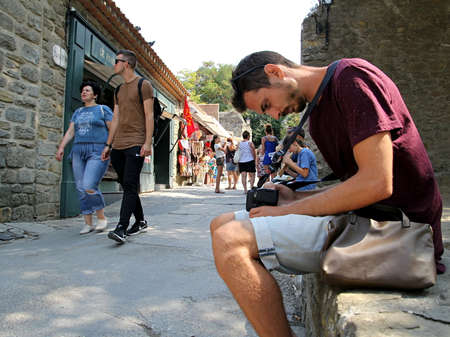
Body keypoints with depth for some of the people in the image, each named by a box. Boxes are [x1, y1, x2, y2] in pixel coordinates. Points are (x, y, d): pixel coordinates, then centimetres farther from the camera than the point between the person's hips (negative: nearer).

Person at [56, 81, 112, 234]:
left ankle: (102, 217, -1)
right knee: (81, 189, 1)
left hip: (98, 152, -6)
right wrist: (61, 147, -1)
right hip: (79, 152, 6)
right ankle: (88, 223, 8)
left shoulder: (104, 109, 4)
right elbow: (70, 132, 14)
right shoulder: (78, 112, 19)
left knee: (89, 187, -20)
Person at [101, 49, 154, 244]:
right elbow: (116, 119, 21)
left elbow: (149, 116, -7)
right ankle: (140, 221, 21)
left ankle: (121, 228, -16)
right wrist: (108, 145, 15)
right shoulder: (119, 90, 22)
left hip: (135, 144, -8)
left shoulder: (143, 85, 1)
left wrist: (148, 142, -16)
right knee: (126, 186, 9)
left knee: (130, 186, -12)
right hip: (118, 146, 8)